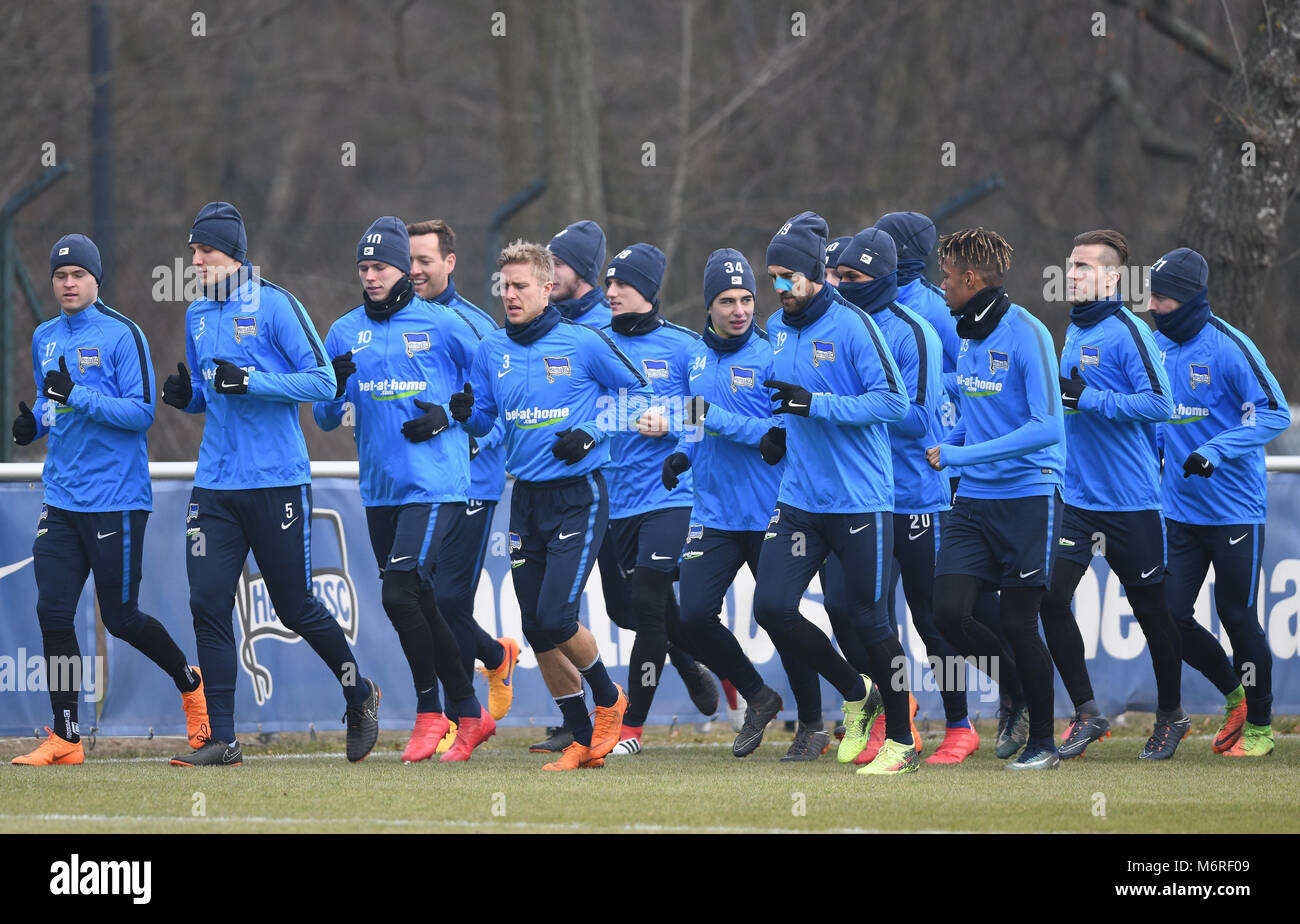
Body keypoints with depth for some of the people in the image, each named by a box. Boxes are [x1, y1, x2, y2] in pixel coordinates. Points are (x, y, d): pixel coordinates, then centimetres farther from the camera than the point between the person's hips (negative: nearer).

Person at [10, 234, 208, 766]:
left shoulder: (122, 335, -7)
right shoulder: (45, 339, 13)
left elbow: (141, 411, -13)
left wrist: (78, 397, -23)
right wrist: (32, 424, 3)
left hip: (115, 498, -6)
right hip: (61, 498, 6)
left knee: (120, 618, 1)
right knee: (53, 612, -4)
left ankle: (191, 683, 27)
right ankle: (64, 739, 1)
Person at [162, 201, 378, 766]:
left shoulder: (274, 306, -8)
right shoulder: (198, 316, 13)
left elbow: (323, 380, -11)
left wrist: (251, 382, -20)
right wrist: (186, 396, 1)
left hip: (276, 481, -6)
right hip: (215, 484, 6)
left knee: (294, 607, 2)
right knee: (208, 604, -5)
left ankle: (359, 694, 28)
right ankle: (221, 741, -3)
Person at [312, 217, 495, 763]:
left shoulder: (442, 325, -2)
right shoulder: (344, 333, 10)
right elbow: (324, 419, 11)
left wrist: (447, 417, -8)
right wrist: (335, 386, -10)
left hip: (433, 485, -6)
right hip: (379, 489, 6)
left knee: (400, 595, -16)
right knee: (417, 605, 9)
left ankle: (430, 712, -2)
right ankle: (470, 713, 20)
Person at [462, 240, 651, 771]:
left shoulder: (584, 344, -7)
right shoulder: (491, 352, 6)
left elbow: (637, 393, 3)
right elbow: (483, 421, 14)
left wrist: (592, 432, -10)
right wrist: (466, 413, -9)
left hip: (578, 498, -5)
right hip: (526, 500, 5)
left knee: (555, 618, -16)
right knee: (537, 631, 3)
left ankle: (609, 700, 12)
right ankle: (582, 740, 15)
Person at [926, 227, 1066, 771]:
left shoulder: (1025, 335, -14)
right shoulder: (967, 333, 10)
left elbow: (1046, 427, -20)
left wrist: (965, 455, -21)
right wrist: (947, 446, 8)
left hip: (1027, 496, -7)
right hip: (973, 500, 7)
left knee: (1018, 625, -3)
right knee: (950, 612, -7)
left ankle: (1043, 742, 13)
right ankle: (1015, 694, 17)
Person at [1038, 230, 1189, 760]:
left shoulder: (1126, 333, -14)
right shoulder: (1074, 331, 12)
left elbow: (1160, 403, -22)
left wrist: (1089, 398, -22)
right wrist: (1058, 397, 10)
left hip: (1130, 498, -7)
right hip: (1076, 494, 7)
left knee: (1151, 608, 5)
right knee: (1051, 598, -6)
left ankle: (1171, 715, 23)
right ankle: (1087, 714, 5)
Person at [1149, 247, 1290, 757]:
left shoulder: (1227, 347, -15)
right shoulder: (1158, 346, 5)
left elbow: (1275, 413, -17)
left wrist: (1215, 452, -25)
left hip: (1235, 511, -6)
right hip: (1180, 511, 6)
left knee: (1237, 616, 1)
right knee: (1172, 617, 2)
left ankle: (1260, 725, 18)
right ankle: (1233, 694, 26)